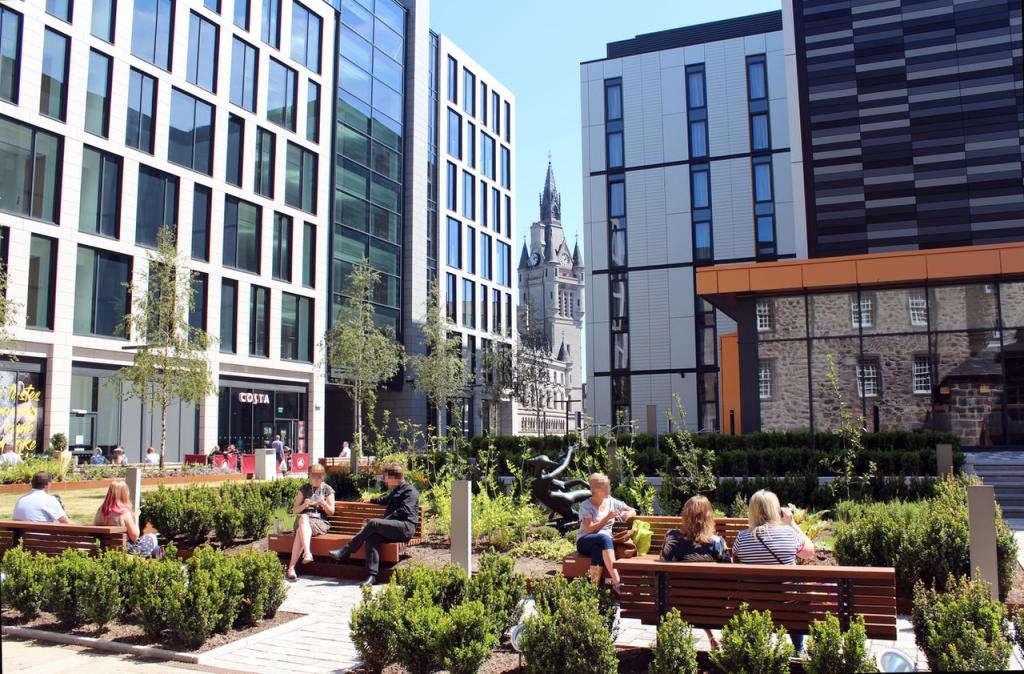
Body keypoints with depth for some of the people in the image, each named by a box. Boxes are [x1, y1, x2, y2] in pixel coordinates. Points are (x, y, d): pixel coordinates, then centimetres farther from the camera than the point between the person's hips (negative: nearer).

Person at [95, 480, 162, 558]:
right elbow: (135, 537, -15)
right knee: (152, 538, 17)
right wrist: (136, 517, -3)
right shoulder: (124, 512, -23)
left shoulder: (101, 510, -7)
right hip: (125, 549, -7)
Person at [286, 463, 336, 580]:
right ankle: (307, 553, -55)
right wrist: (304, 505, -11)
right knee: (303, 518, -38)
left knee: (300, 532, -34)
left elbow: (331, 512, 8)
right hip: (303, 519, 1)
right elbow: (294, 510, 11)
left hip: (320, 521, -1)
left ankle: (291, 568, -42)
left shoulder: (328, 490, 12)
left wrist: (323, 503, -14)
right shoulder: (304, 489, 15)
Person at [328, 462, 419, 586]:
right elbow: (385, 500, 53)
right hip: (394, 529, 8)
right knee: (372, 537, -24)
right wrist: (371, 500, 58)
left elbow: (404, 511, -14)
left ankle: (345, 551, -22)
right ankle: (372, 575, -36)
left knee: (373, 523, -26)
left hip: (406, 527, -8)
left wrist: (384, 520, -17)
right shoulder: (395, 491, 29)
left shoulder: (410, 491, 0)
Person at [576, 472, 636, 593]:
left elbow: (633, 511, 17)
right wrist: (607, 518, -20)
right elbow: (589, 529, -13)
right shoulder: (586, 506, -3)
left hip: (604, 542, 3)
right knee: (604, 538, -38)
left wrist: (628, 514, -7)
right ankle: (616, 582, -49)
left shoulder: (611, 502, 10)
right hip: (585, 542, -3)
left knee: (598, 549, -38)